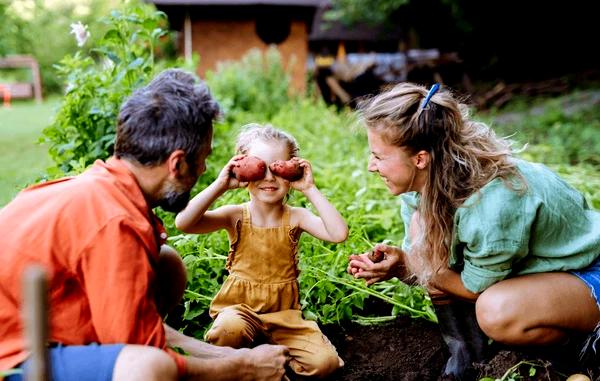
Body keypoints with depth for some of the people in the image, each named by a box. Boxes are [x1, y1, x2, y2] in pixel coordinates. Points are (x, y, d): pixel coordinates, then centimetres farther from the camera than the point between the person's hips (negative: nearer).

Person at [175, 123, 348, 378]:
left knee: (324, 361, -18)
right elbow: (183, 223, -22)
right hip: (239, 306, -1)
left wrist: (310, 189, -20)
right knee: (229, 330, -37)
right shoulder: (236, 216, -7)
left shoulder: (296, 217, -4)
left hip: (283, 311, 2)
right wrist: (220, 185, -25)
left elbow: (339, 234, -21)